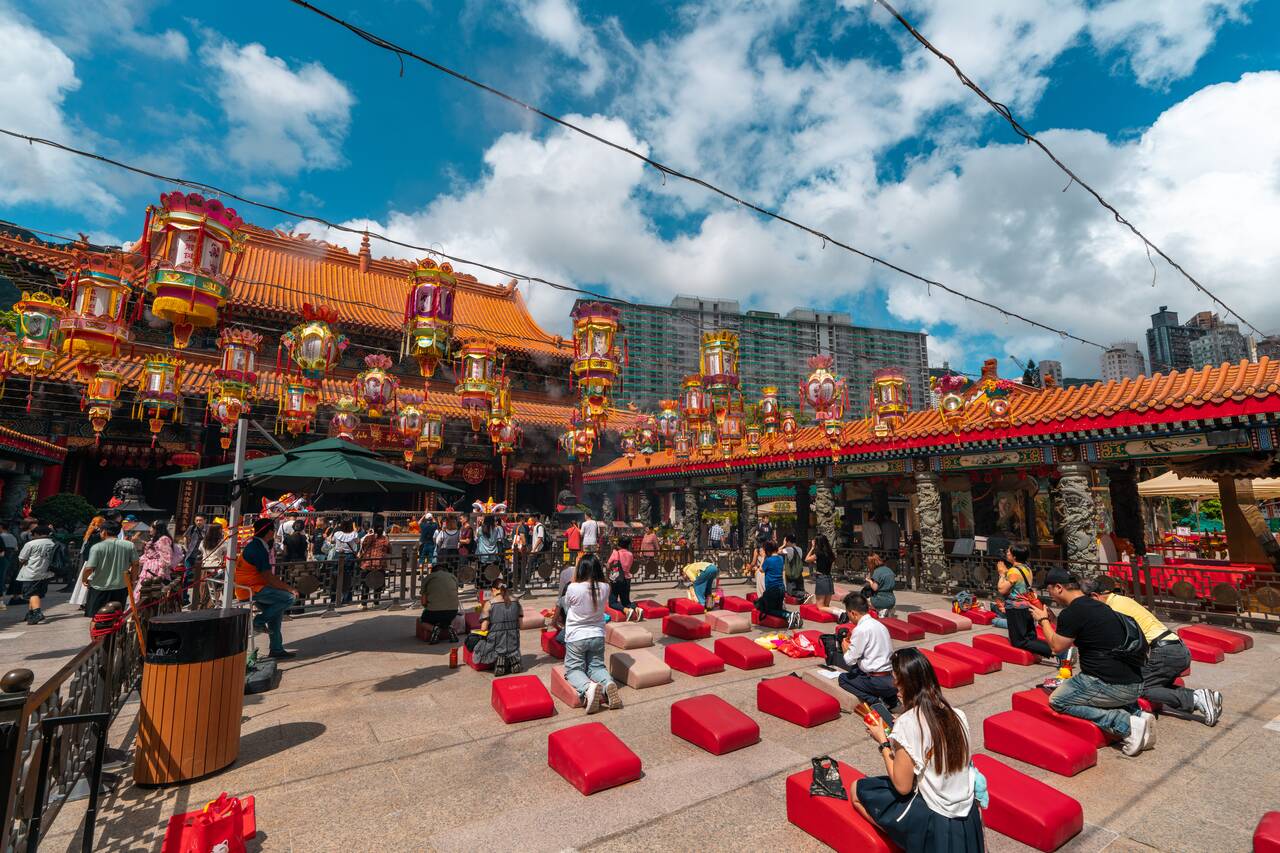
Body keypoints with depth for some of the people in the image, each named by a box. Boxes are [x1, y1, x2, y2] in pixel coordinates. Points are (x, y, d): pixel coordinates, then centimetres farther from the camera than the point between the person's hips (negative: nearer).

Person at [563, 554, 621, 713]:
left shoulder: (573, 588, -21)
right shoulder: (605, 588, -13)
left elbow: (566, 609, 0)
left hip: (576, 637, -3)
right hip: (597, 636, 3)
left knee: (573, 669, 12)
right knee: (597, 666, 20)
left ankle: (587, 688, -21)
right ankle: (608, 683, -13)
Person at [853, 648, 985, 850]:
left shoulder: (907, 723, -24)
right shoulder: (957, 714, -5)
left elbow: (902, 786, -17)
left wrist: (883, 742, -7)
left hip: (935, 823, -7)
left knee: (858, 789, 10)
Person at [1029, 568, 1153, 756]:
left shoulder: (1071, 613, -15)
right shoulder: (1096, 605, 12)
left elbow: (1057, 646, -1)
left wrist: (1043, 620, 12)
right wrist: (1050, 617, 29)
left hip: (1113, 685, -9)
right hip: (1135, 685, 9)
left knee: (1057, 700, 2)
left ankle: (1125, 724, -9)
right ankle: (1137, 714, 10)